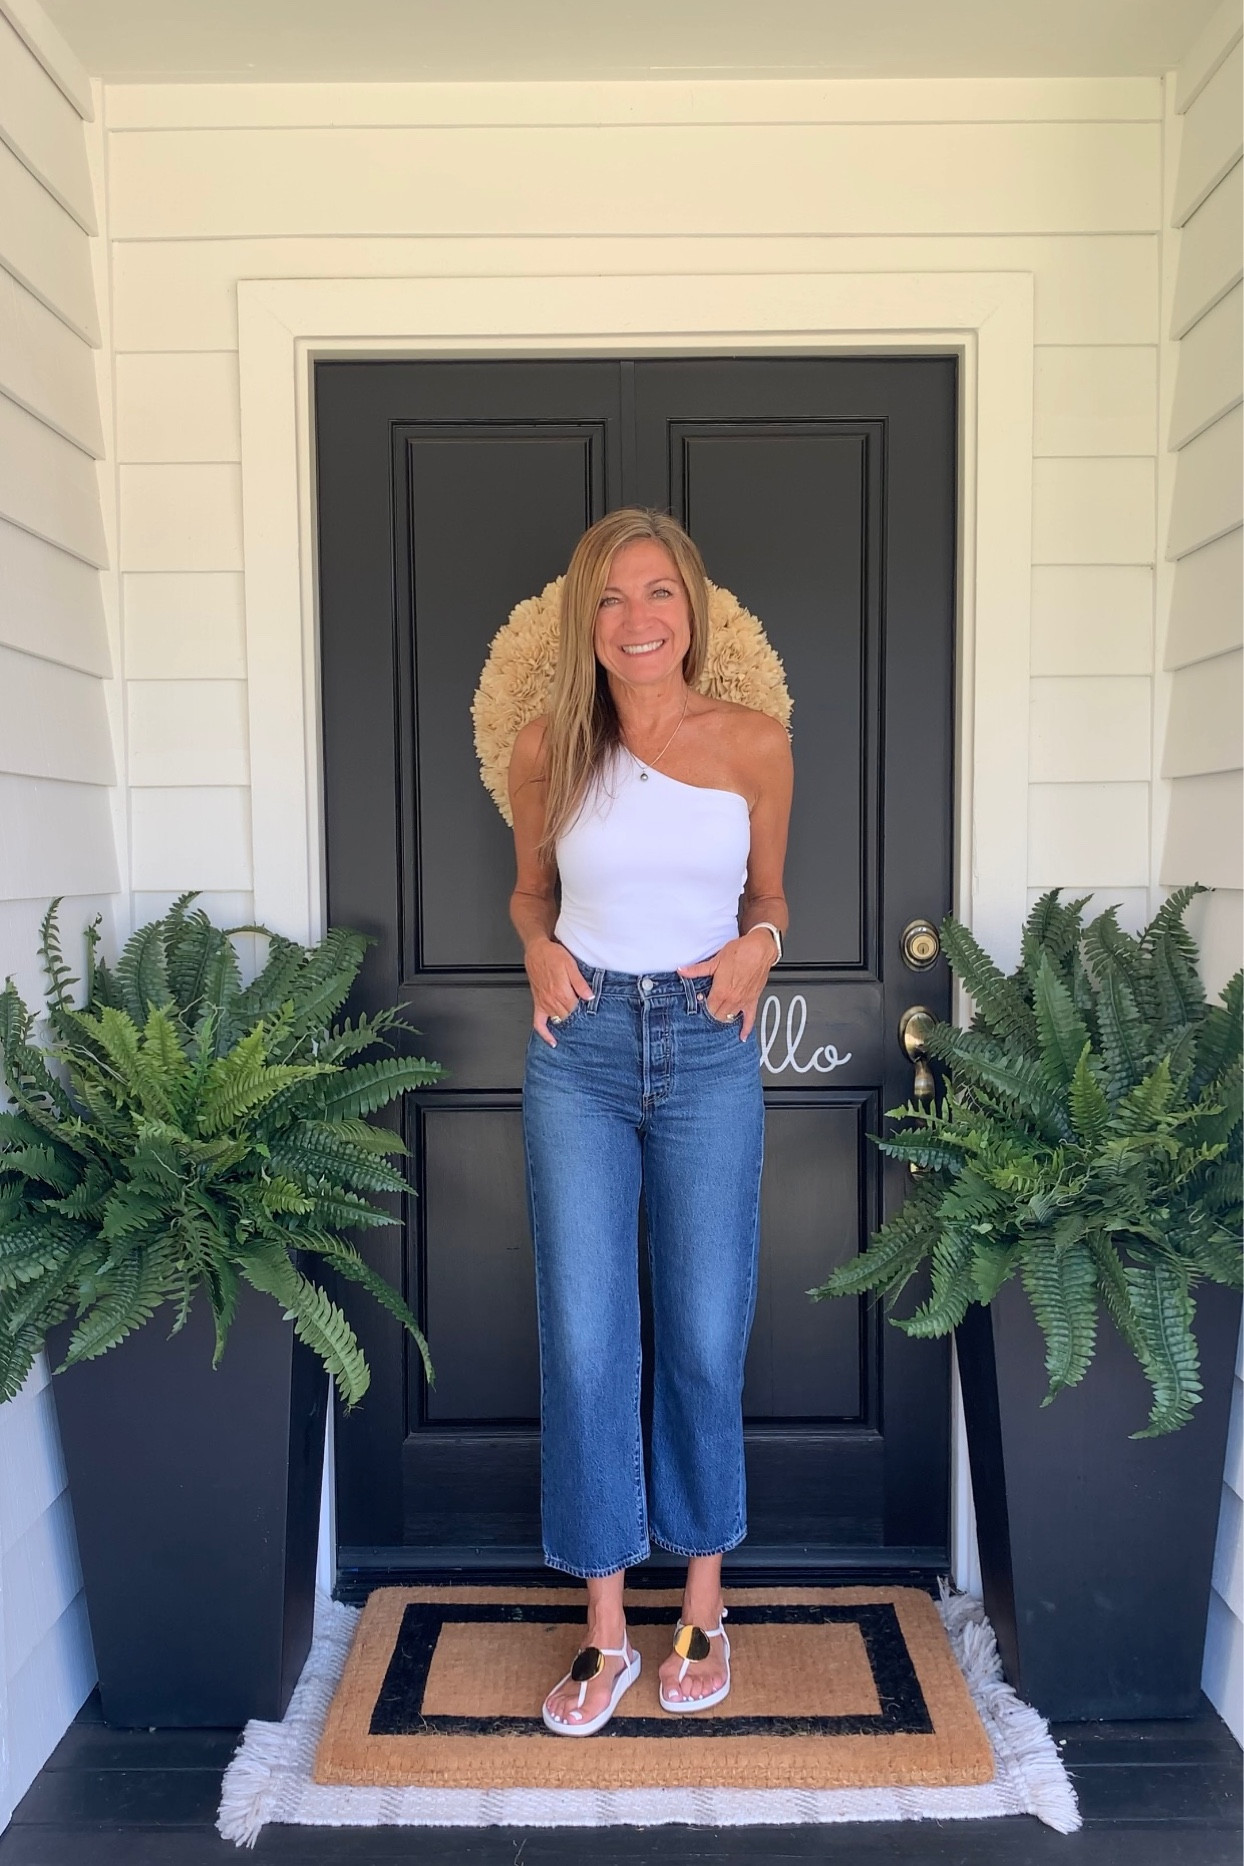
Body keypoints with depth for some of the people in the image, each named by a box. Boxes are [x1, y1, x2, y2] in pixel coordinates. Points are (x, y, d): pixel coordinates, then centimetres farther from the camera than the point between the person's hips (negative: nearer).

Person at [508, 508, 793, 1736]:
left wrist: (757, 945, -10)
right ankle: (605, 1631, 23)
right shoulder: (546, 748, 0)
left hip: (709, 1047, 0)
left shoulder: (755, 745, -1)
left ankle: (703, 1603, 32)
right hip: (581, 1048, 1)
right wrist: (540, 948, -7)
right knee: (582, 1342, 3)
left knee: (705, 1337, 9)